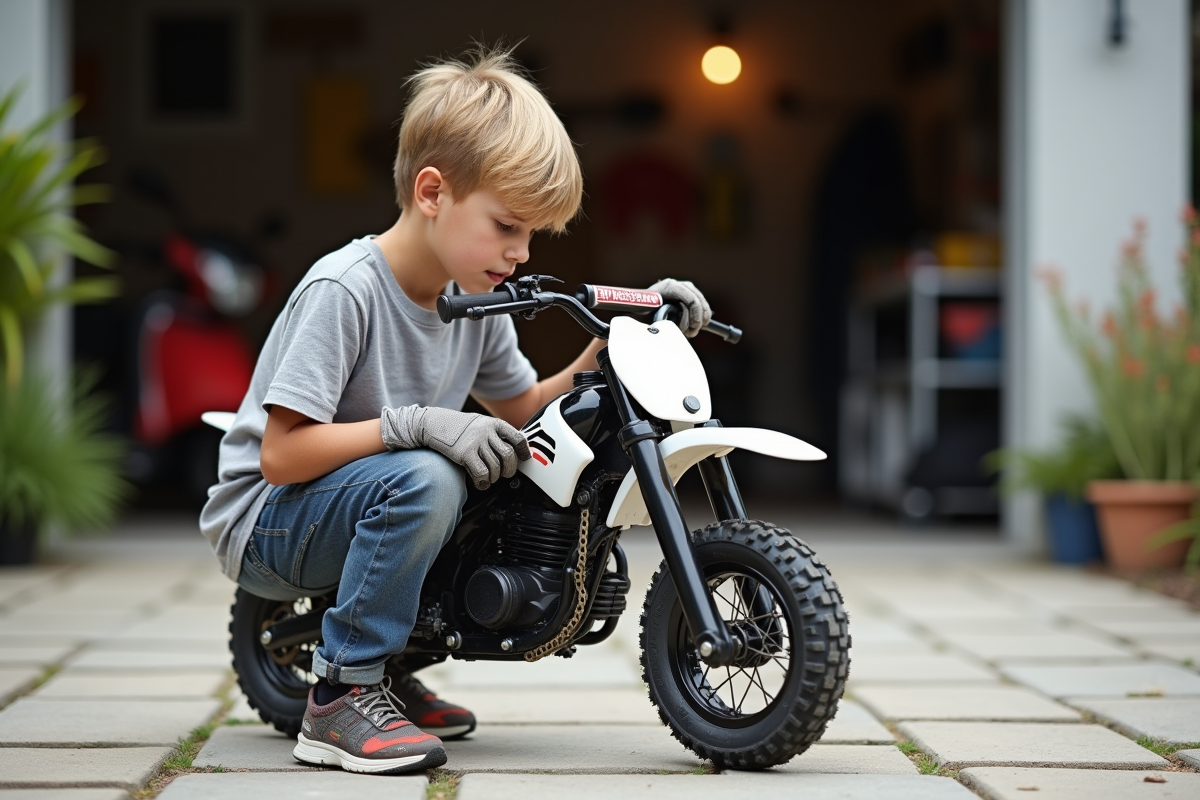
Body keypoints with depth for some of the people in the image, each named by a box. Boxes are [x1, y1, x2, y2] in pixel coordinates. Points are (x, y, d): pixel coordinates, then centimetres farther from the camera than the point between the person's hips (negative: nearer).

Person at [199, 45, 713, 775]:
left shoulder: (474, 298, 2)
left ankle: (386, 666, 7)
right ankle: (343, 695, -21)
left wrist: (612, 347, -3)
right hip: (263, 522, -8)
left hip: (365, 497, 8)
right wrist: (412, 424, -34)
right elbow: (280, 454, -25)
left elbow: (523, 411, 10)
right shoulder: (342, 291, -23)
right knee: (424, 481, -34)